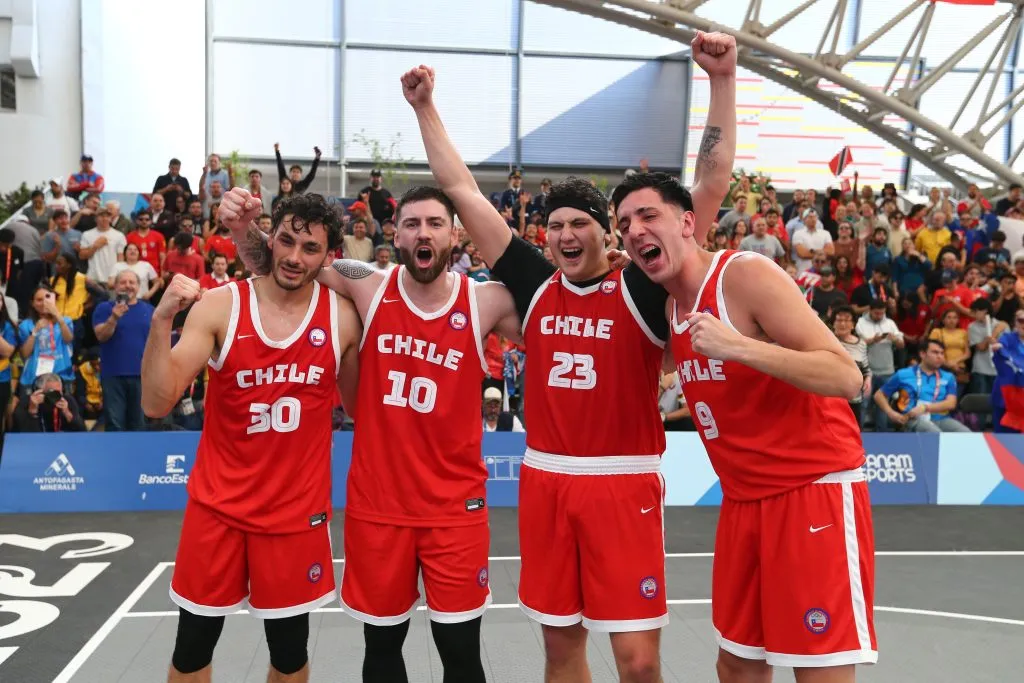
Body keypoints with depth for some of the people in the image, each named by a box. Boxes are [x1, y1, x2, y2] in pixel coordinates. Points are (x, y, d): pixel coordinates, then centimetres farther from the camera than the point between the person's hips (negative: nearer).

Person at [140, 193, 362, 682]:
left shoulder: (342, 316, -5)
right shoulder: (219, 306, -9)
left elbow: (358, 405, 9)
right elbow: (157, 405, -14)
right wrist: (161, 321, -25)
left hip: (297, 508, 1)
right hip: (217, 502, 0)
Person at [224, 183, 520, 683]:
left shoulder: (487, 302, -7)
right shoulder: (369, 286, -5)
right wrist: (243, 227, -15)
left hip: (454, 504, -1)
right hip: (376, 499, 1)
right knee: (382, 642, 15)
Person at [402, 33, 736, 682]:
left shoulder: (643, 289, -4)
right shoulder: (536, 285, 5)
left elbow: (713, 185, -10)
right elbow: (463, 191, 8)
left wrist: (723, 80, -15)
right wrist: (425, 107, 9)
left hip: (624, 483, -3)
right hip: (545, 480, 3)